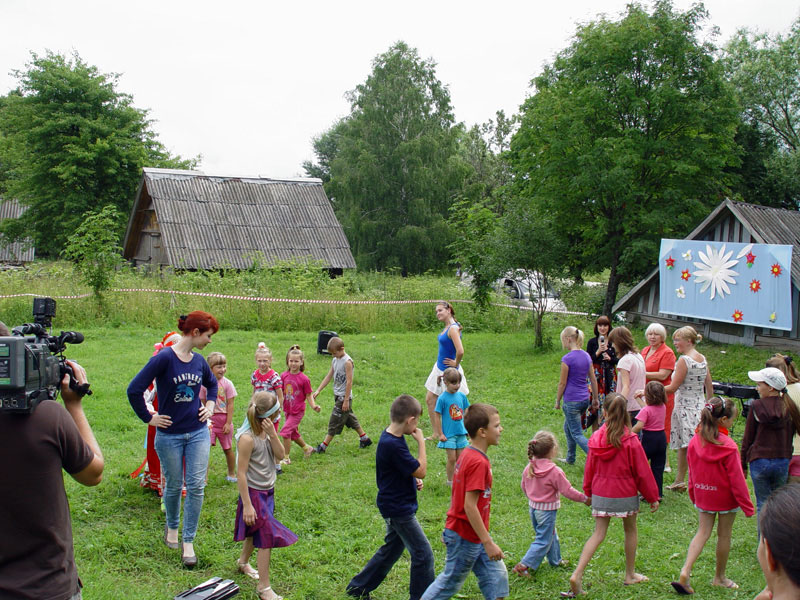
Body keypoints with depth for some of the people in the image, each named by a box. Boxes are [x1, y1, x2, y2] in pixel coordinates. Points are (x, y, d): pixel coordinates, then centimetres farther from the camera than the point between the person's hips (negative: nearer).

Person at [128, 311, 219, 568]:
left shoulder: (199, 361, 3)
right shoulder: (164, 358, -16)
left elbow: (212, 383, 25)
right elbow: (134, 390, -17)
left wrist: (210, 405, 11)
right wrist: (149, 418, -10)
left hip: (198, 433, 4)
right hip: (169, 434, -4)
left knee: (196, 486, -1)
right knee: (173, 486, 12)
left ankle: (188, 542, 10)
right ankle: (172, 527, 39)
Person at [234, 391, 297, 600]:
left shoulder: (267, 432, 0)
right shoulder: (247, 438, -24)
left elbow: (280, 456, -4)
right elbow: (241, 473, -21)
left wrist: (272, 434, -18)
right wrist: (247, 505, -20)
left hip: (267, 491, 8)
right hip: (253, 493, -8)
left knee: (256, 531, 24)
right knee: (267, 537, -7)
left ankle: (243, 562, 50)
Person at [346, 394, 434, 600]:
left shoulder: (392, 437, 4)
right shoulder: (393, 445, -27)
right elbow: (421, 471, -22)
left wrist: (413, 480, 3)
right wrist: (421, 442, -14)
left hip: (395, 506, 10)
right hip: (398, 508, -10)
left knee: (391, 549, 23)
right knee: (423, 554, -1)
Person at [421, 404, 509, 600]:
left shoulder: (467, 454, 5)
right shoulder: (478, 462, -24)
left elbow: (456, 495, 12)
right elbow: (469, 506, -27)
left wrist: (450, 530, 20)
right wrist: (488, 542, -24)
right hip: (466, 537, -9)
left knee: (497, 575, 12)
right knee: (450, 582, 8)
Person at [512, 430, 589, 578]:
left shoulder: (528, 468, -6)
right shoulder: (555, 472, -25)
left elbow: (524, 487, 8)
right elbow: (568, 491, -16)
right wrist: (585, 498, -2)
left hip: (533, 506, 7)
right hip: (547, 509, -7)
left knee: (550, 534, 25)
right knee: (543, 540, 3)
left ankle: (555, 560, 40)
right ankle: (523, 565, -2)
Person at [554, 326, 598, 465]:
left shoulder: (567, 359, -17)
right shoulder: (586, 356, 4)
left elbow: (562, 383, -11)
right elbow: (593, 379, 10)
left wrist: (557, 401, 0)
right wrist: (595, 399, 18)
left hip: (572, 400, -8)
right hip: (585, 399, 8)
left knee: (577, 434, 0)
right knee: (568, 428, 24)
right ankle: (570, 458, 31)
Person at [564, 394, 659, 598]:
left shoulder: (597, 438, -6)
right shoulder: (630, 441, -16)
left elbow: (589, 468, 4)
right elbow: (642, 472, -8)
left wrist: (588, 492, 19)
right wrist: (652, 497, 4)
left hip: (601, 493, 3)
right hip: (626, 494, -3)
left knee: (598, 534, 7)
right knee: (630, 531, 19)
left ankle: (577, 574, -7)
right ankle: (630, 575, 32)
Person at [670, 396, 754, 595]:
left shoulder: (694, 442, -5)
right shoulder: (728, 447, -21)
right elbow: (737, 478, -16)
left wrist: (694, 494, 19)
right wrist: (747, 505, -7)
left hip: (703, 495, 5)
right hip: (726, 497, -4)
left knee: (703, 532, 10)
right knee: (724, 535, 12)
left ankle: (685, 571, -7)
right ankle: (720, 577, 27)